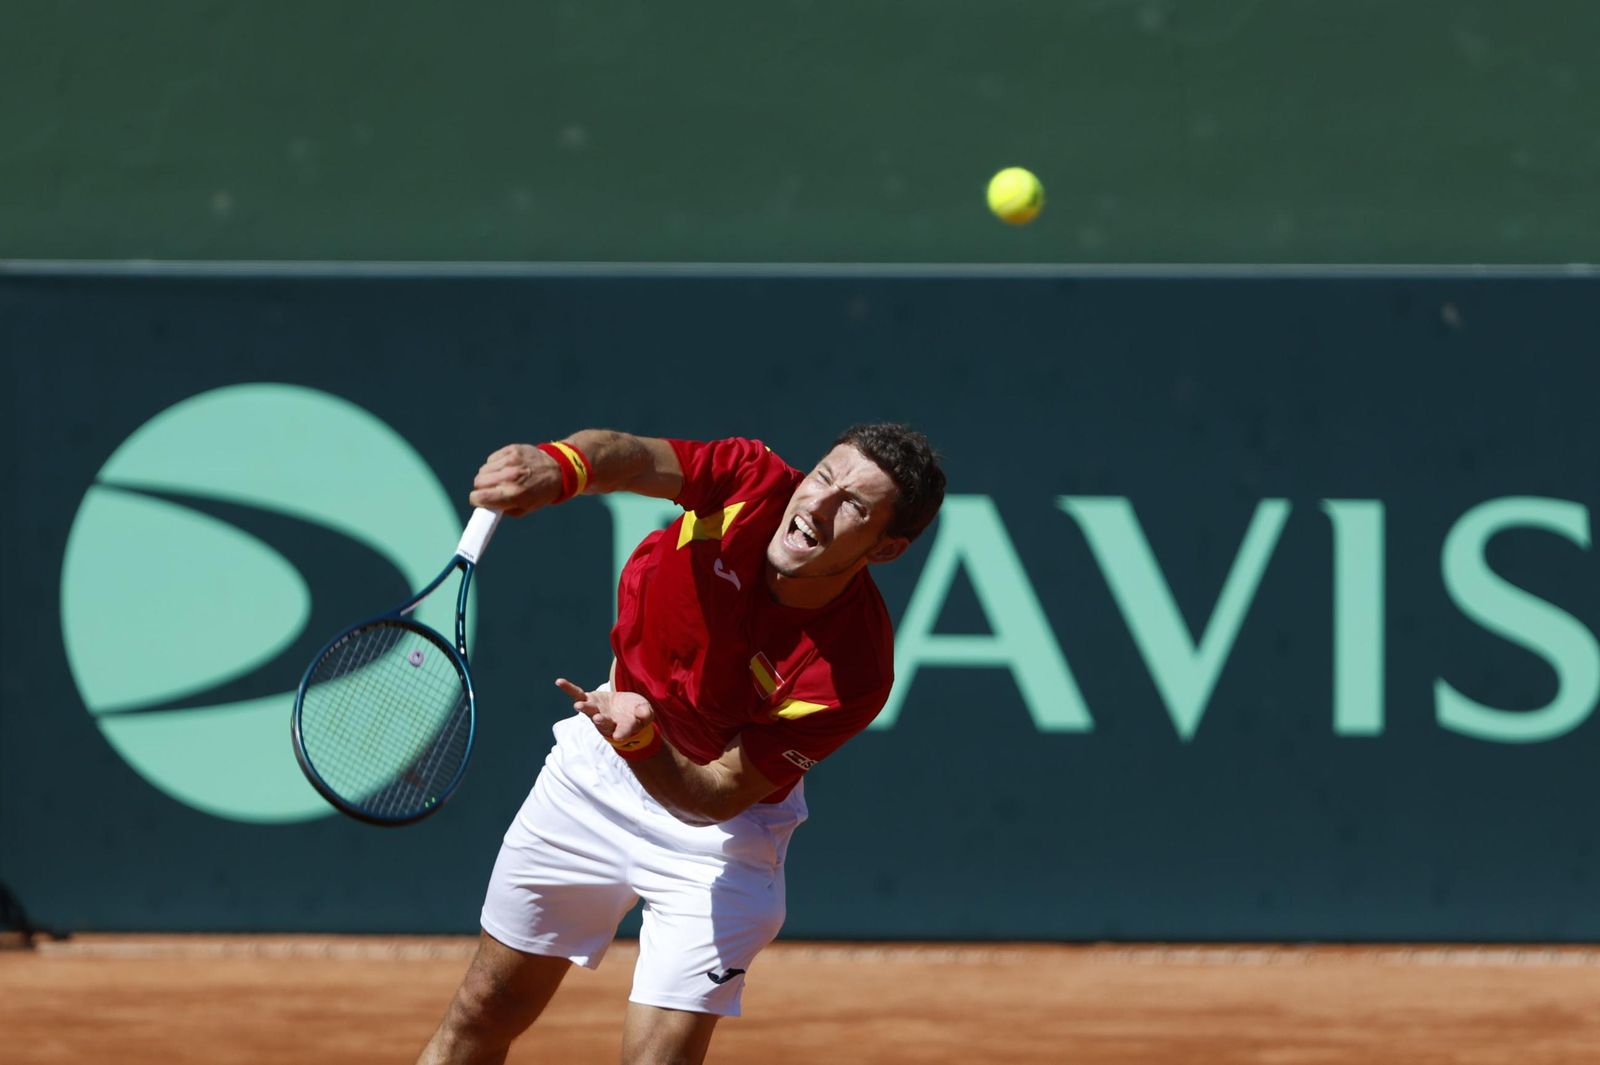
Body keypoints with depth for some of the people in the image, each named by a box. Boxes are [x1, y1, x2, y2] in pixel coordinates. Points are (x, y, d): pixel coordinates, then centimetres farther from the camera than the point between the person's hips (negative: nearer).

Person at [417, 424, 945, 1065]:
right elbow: (629, 457, -40)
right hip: (596, 770, 4)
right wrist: (555, 466, -62)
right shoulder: (752, 483, -24)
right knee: (484, 1013, 14)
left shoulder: (850, 670, -32)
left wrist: (642, 741, -46)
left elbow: (721, 794, -27)